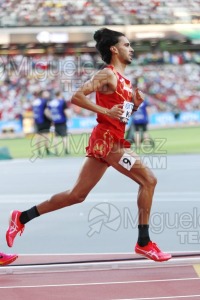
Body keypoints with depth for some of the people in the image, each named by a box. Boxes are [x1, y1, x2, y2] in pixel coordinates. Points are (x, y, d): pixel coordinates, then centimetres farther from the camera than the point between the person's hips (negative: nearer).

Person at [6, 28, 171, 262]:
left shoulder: (122, 79, 19)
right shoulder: (108, 75, -9)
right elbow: (77, 96, -17)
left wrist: (135, 104, 8)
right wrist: (106, 111, -20)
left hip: (112, 140, 10)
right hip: (107, 139, -10)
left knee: (77, 194, 10)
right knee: (148, 180, -9)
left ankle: (22, 218, 15)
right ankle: (144, 243, -7)